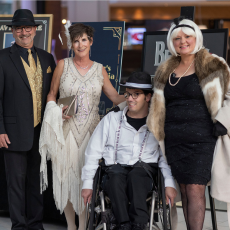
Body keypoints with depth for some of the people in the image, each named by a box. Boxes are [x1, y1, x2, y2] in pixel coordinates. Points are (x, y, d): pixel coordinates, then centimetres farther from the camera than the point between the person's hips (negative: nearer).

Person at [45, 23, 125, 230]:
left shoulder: (99, 69, 8)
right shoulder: (63, 65, 3)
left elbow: (115, 97, 7)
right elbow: (51, 94, 8)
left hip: (91, 129, 1)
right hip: (67, 128, -1)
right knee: (67, 174, 0)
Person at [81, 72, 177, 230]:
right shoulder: (111, 119, 15)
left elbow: (166, 156, 9)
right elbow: (93, 152, 14)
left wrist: (170, 183, -7)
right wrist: (87, 183, 6)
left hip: (144, 172, -1)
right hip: (115, 171, 1)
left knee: (136, 174, -36)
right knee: (116, 176, -35)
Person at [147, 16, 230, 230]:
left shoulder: (212, 66, 1)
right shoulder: (165, 70, 16)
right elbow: (158, 106, 24)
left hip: (202, 139, -5)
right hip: (174, 140, 5)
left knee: (195, 189, -12)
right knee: (184, 190, 5)